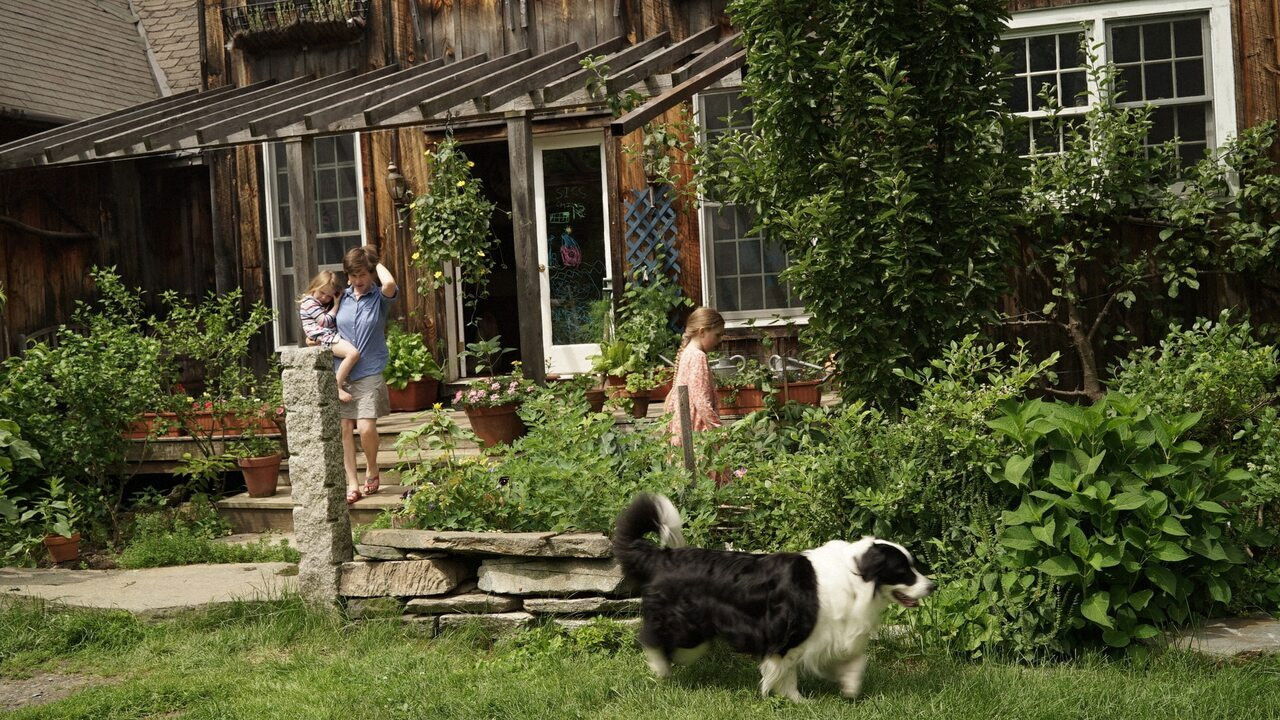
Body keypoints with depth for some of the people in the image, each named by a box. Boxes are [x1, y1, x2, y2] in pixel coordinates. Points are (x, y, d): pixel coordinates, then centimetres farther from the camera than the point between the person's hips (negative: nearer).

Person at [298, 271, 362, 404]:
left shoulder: (326, 304, 25)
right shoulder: (309, 302, -2)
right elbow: (325, 321, -10)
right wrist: (336, 306, 0)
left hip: (333, 336, 10)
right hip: (323, 337, -10)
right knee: (353, 353, -28)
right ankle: (337, 387, -27)